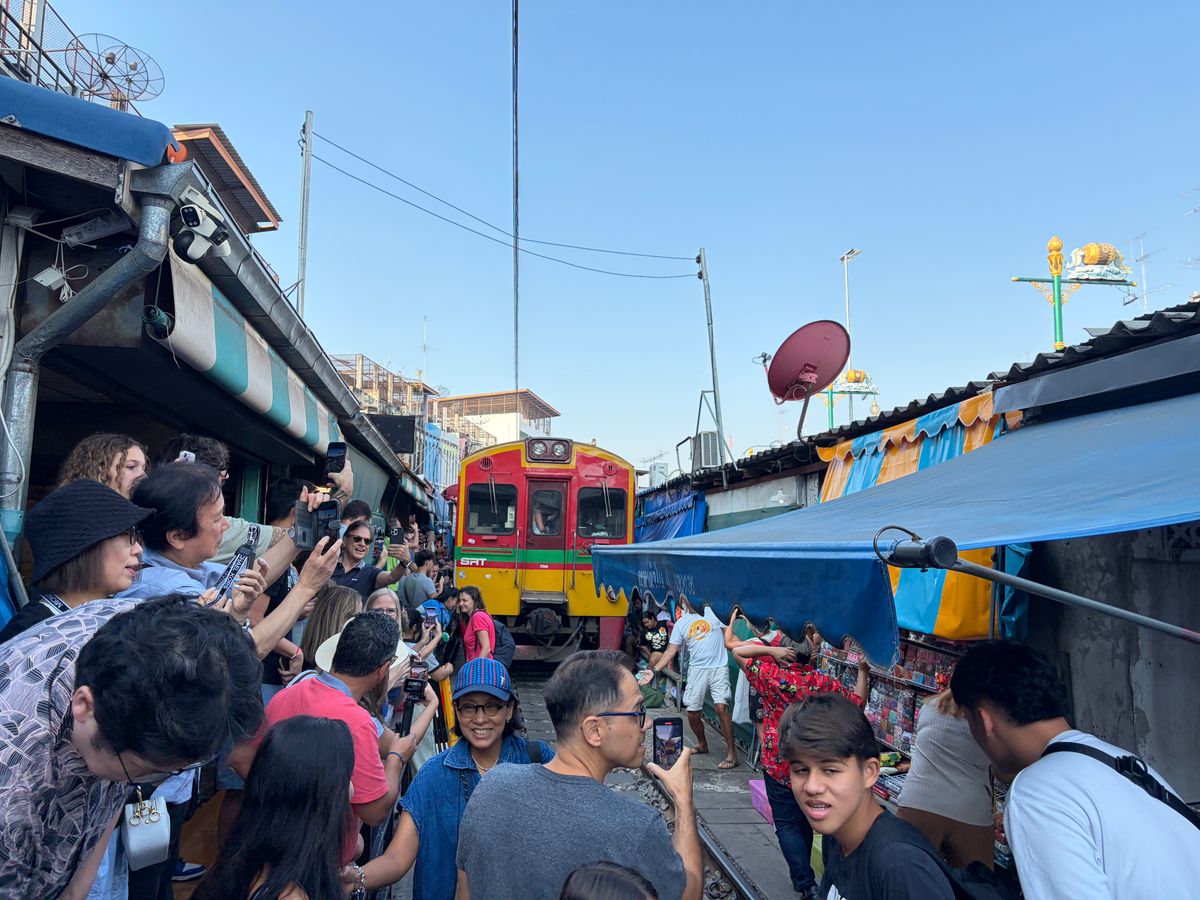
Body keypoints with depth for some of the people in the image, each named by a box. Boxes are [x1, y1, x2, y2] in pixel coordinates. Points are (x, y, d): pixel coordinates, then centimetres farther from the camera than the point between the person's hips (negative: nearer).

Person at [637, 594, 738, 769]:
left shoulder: (712, 611, 3)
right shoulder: (681, 624, 11)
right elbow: (671, 651, 8)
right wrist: (654, 670, -1)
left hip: (718, 667, -4)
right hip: (696, 669, 4)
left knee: (721, 707, -18)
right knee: (692, 711, 6)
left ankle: (731, 753, -9)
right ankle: (702, 744, 33)